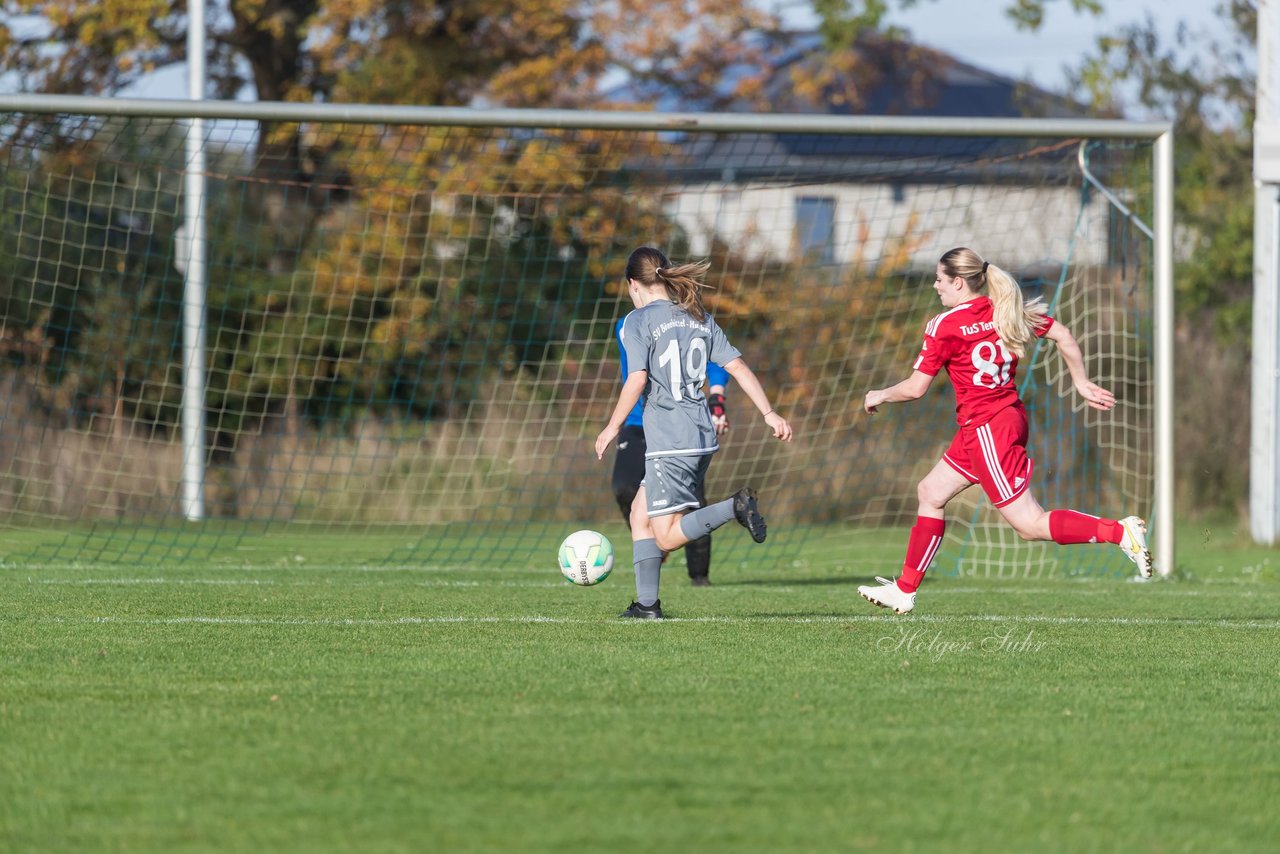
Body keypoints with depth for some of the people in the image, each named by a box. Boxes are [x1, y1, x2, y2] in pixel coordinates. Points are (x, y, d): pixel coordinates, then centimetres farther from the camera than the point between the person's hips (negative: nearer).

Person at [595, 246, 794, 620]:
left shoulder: (638, 321, -5)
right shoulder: (700, 319, 14)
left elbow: (637, 379, -16)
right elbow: (737, 367, 10)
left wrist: (612, 427, -6)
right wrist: (769, 414, 12)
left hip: (669, 441, -8)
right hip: (702, 436, 8)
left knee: (667, 536, -5)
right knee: (640, 515, 17)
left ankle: (735, 506, -22)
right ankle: (647, 603, 12)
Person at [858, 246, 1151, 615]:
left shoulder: (945, 325, -14)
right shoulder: (1005, 311, 6)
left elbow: (915, 388, -12)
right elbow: (1064, 336, 5)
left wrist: (879, 396, 7)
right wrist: (1081, 383, 16)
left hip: (985, 429, -9)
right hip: (1009, 417, 9)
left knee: (1030, 524, -7)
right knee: (930, 492, 18)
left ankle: (1120, 531, -19)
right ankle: (904, 591, 22)